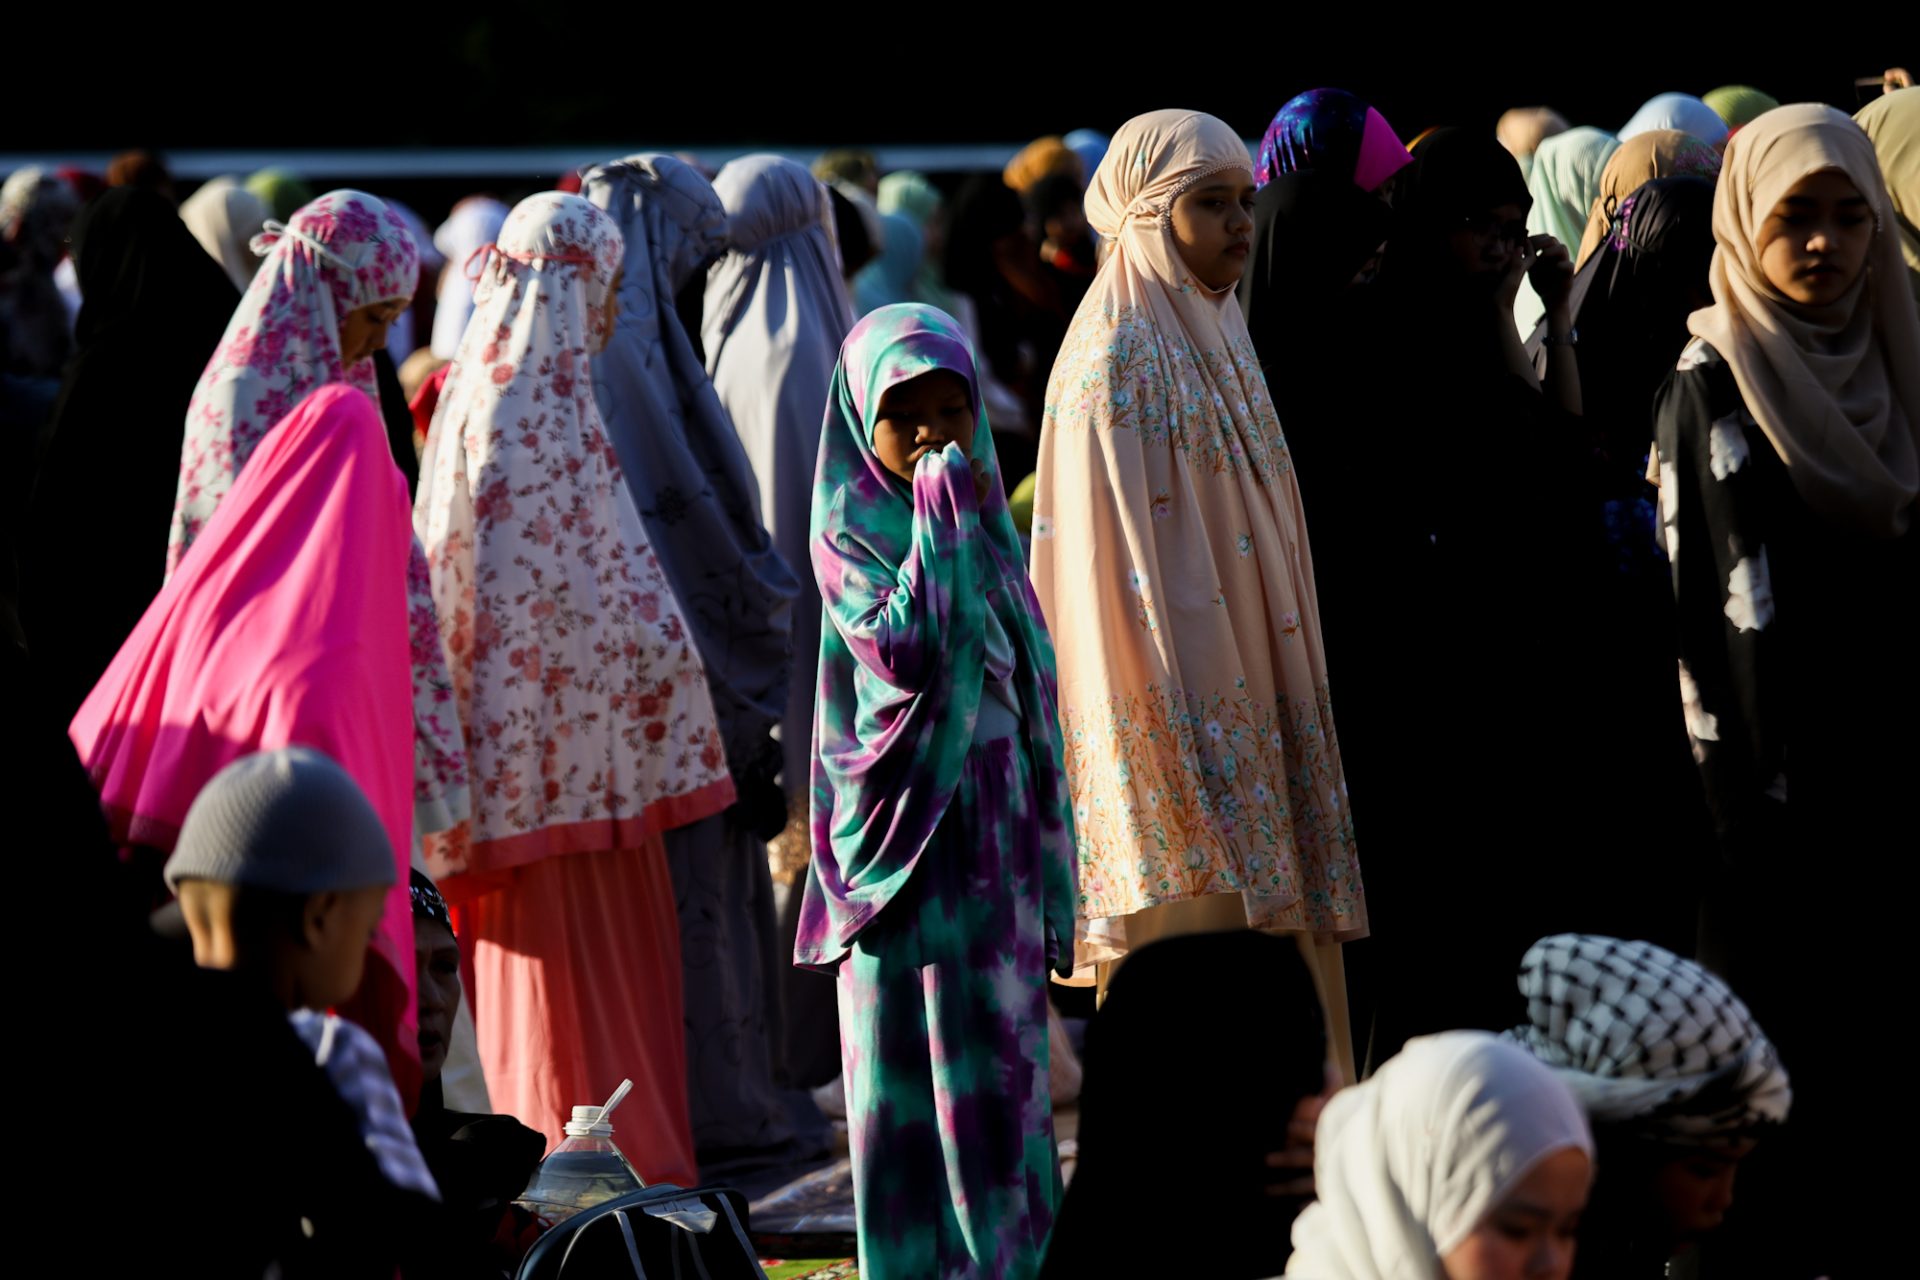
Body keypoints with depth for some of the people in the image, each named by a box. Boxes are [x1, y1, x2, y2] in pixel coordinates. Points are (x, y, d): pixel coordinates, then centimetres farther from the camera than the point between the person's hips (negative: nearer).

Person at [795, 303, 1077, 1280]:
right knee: (909, 1066, 0)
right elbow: (902, 649, -25)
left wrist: (1047, 847, 13)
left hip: (996, 831, 5)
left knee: (1004, 1051, 8)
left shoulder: (988, 524, 11)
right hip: (904, 824, -5)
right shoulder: (849, 536, -7)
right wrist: (938, 517, -19)